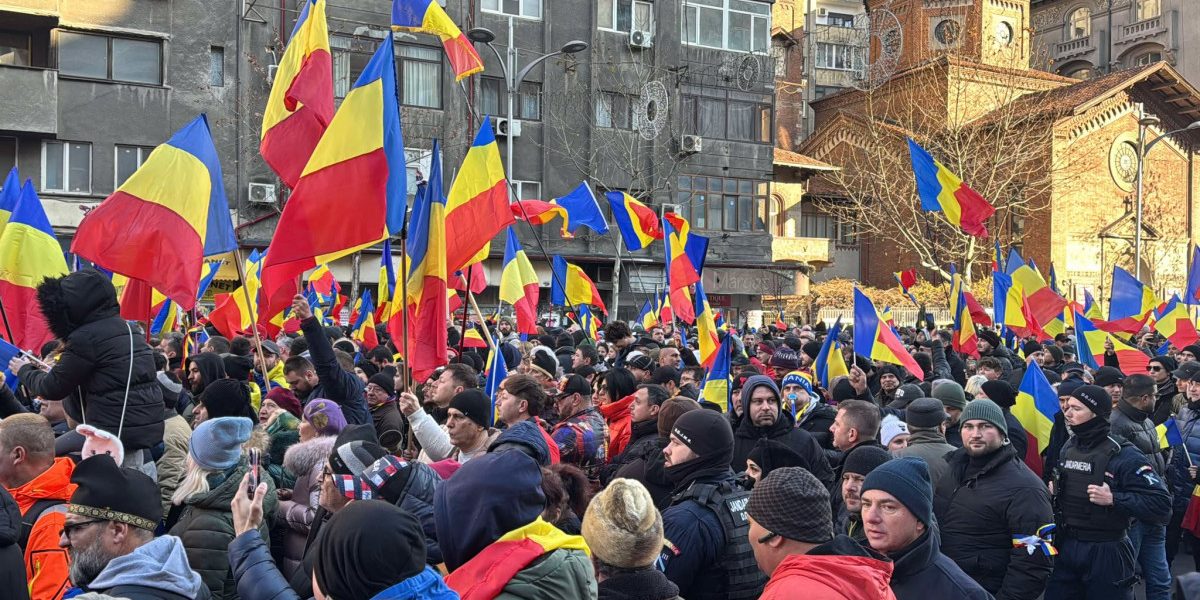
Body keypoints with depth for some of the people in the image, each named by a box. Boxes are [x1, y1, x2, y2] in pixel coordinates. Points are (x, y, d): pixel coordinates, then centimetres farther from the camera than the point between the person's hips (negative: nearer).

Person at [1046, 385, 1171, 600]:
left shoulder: (1123, 455, -13)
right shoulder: (1068, 448, 6)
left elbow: (1162, 505, -19)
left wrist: (1113, 499, -24)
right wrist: (1052, 489, 6)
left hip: (1105, 552, -6)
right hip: (1064, 547, 6)